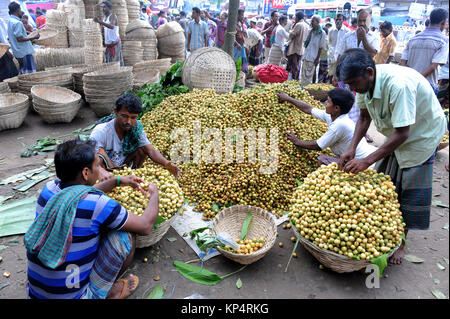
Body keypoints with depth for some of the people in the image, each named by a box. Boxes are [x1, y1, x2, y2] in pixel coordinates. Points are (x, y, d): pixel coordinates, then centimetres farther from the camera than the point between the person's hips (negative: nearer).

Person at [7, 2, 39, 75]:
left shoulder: (10, 21, 13)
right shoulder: (17, 23, -17)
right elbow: (20, 39, -21)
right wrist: (33, 37, -16)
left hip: (19, 52, 10)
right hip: (25, 52, -10)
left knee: (22, 72, 16)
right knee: (30, 72, -7)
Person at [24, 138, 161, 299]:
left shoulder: (49, 189, -5)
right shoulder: (97, 204, -25)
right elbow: (145, 226, -13)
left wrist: (118, 181, 21)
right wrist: (154, 194, 5)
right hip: (74, 295, -7)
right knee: (126, 234, -5)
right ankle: (109, 292, 13)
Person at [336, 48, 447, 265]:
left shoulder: (398, 84, -39)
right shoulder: (365, 81, -16)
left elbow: (402, 134, -35)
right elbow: (364, 118, -4)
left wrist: (367, 161, -36)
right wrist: (352, 149, -16)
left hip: (423, 133, -7)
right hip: (396, 133, 7)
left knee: (411, 192, 0)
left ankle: (400, 242, 16)